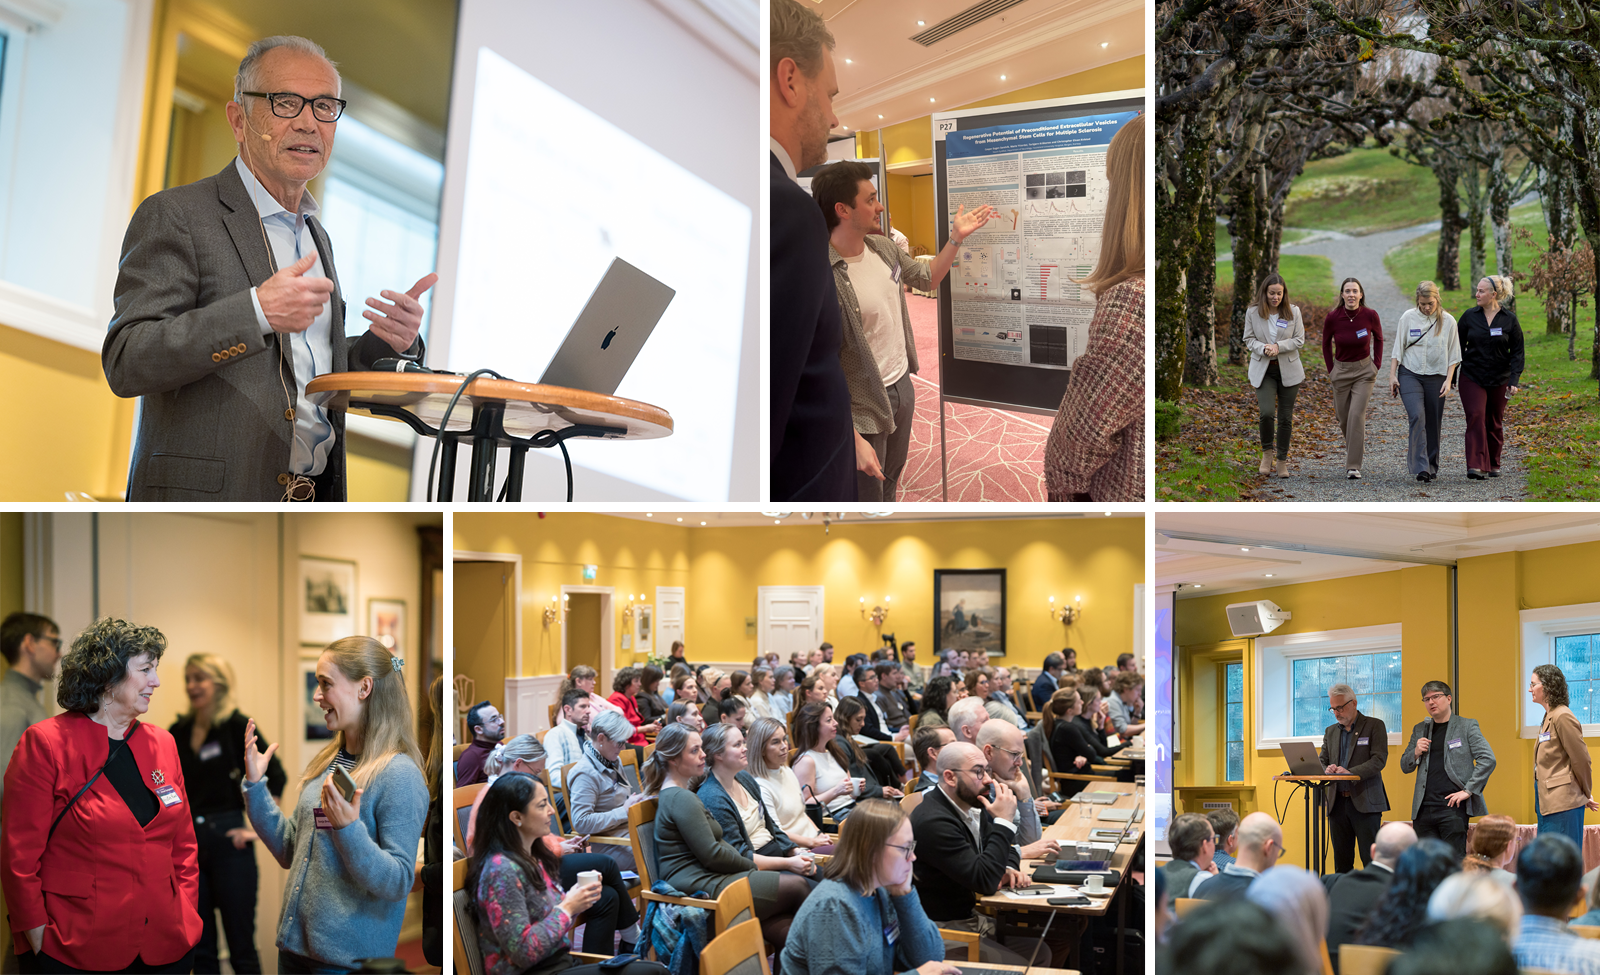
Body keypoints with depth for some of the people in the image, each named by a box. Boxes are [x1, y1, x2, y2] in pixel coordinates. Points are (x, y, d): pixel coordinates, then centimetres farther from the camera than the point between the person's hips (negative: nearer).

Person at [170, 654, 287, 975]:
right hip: (188, 843, 5)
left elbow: (275, 777, -10)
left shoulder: (236, 726, -6)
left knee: (241, 947, 0)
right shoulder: (179, 731, 8)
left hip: (227, 840, -5)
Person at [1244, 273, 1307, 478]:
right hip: (1263, 370, -1)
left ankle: (1282, 461, 16)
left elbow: (1299, 339, 0)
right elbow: (1249, 339, 3)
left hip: (1288, 370, 1)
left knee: (1285, 418, 3)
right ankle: (1267, 451, 7)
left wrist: (1278, 346, -17)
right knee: (1266, 413, -18)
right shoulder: (1253, 313, -1)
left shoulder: (1293, 312, -1)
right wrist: (1263, 348, -17)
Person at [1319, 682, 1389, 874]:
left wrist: (1350, 772, -22)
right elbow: (1321, 761, 15)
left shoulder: (1374, 726, 1)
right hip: (1337, 802, 5)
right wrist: (1326, 769, -10)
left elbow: (1379, 760, -9)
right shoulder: (1330, 731, 18)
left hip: (1365, 802, -5)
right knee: (1341, 859, 6)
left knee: (1371, 858, -7)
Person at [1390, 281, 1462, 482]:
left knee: (1433, 423, 5)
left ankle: (1432, 466, 20)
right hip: (1410, 375, -1)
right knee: (1417, 416, -18)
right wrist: (1392, 375, 1)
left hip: (1436, 377, 1)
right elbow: (1398, 348, 6)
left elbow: (1453, 354, 5)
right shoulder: (1408, 317, 1)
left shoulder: (1448, 321, 1)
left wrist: (1448, 380, -3)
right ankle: (1420, 467, -23)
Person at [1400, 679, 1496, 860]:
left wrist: (1468, 791, -11)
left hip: (1452, 807, -5)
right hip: (1424, 809, 5)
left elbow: (1488, 759, -4)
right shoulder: (1420, 730, 18)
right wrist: (1416, 752, -1)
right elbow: (1405, 767, 21)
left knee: (1455, 862, -9)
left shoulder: (1466, 726, 4)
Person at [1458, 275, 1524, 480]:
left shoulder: (1509, 319, -3)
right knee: (1475, 417, -16)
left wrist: (1514, 380, -11)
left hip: (1499, 380, 0)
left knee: (1495, 423, 10)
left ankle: (1493, 464, 28)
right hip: (1472, 378, 0)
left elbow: (1517, 352, -1)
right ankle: (1476, 466, -21)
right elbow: (1458, 346, 7)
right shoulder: (1470, 316, -1)